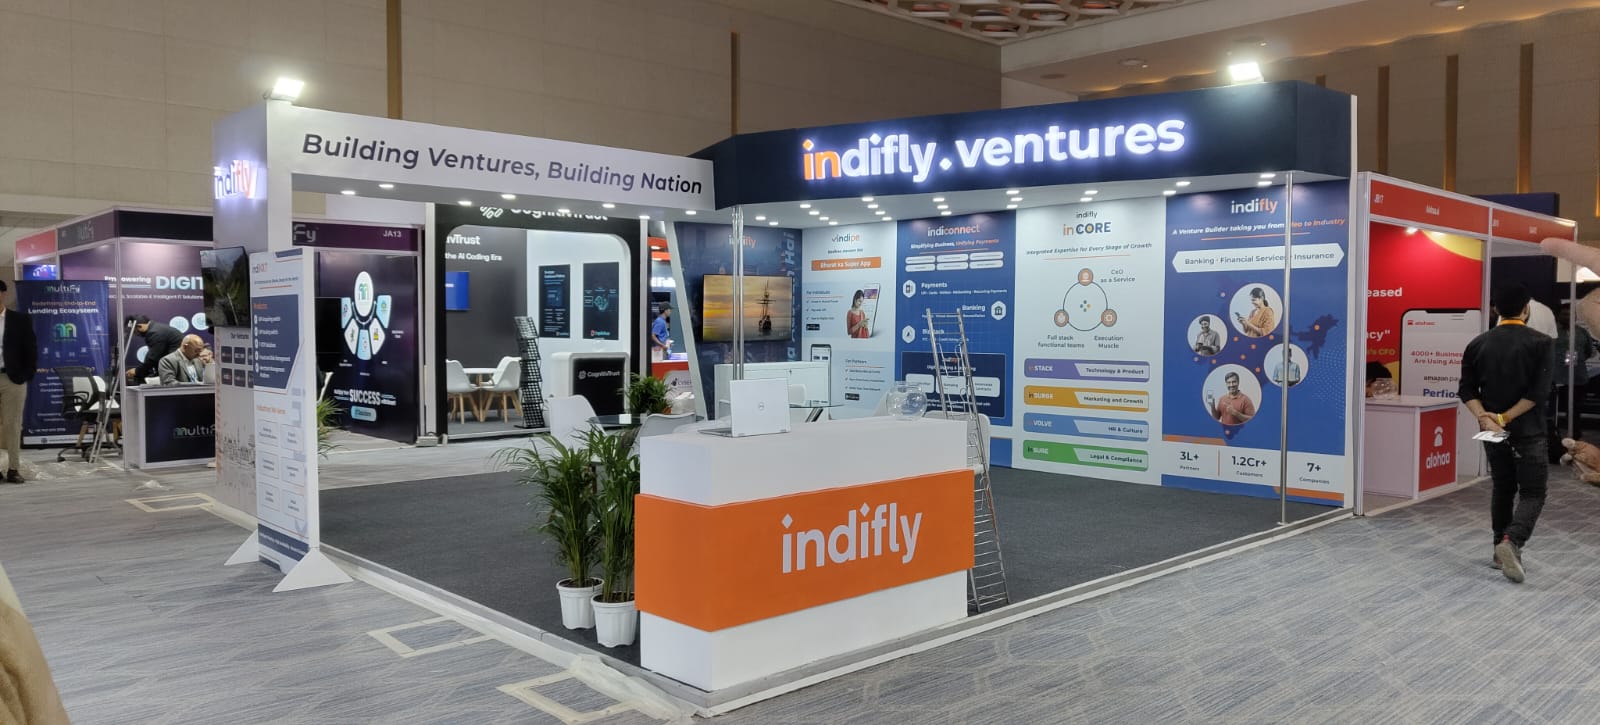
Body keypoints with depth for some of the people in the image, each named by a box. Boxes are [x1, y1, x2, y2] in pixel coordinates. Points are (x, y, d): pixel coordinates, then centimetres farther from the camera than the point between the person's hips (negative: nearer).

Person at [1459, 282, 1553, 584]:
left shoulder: (1478, 344, 3)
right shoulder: (1540, 342, -7)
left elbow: (1467, 390, -2)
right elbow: (1539, 391, -15)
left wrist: (1486, 419, -10)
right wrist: (1506, 417, -13)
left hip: (1492, 430, 4)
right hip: (1527, 431, -4)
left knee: (1503, 488, 16)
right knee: (1532, 492, 1)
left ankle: (1501, 552, 19)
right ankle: (1512, 542, -22)